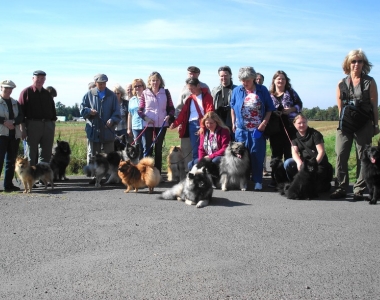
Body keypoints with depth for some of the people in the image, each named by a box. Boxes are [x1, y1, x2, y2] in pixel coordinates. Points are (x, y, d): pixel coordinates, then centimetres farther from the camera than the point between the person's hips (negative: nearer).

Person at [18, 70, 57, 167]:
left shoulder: (48, 94, 15)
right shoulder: (26, 92, 1)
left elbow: (53, 111, 17)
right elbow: (21, 112, -4)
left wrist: (53, 126, 9)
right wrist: (23, 128, -11)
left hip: (48, 125, 5)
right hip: (32, 125, -4)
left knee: (46, 154, 8)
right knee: (31, 155, -1)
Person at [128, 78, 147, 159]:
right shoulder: (132, 100, 16)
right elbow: (130, 114, 19)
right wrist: (129, 128, 17)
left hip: (146, 126, -5)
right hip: (135, 127, 5)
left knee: (146, 148, -7)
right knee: (138, 149, 9)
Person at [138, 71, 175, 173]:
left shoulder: (165, 92, 4)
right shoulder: (145, 93, 2)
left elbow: (171, 107, 9)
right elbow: (140, 110, 4)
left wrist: (169, 116, -10)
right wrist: (146, 118, -12)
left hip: (162, 124, 1)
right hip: (148, 125, -1)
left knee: (158, 148, 7)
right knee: (148, 148, -2)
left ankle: (158, 172, 12)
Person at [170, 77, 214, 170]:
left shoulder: (206, 96, 1)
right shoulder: (190, 98, 16)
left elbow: (209, 112, -8)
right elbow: (183, 113, 13)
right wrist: (175, 123, 1)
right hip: (192, 125, 4)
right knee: (195, 151, 2)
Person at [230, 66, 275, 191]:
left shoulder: (262, 90, 2)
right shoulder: (236, 91, 7)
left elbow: (269, 109, 3)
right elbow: (233, 108, 16)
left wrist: (264, 122, -8)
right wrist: (233, 123, 9)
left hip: (257, 130, -2)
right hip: (241, 129, 2)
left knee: (257, 156, -2)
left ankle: (258, 181, 5)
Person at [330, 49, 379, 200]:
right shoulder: (342, 84, 7)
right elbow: (339, 107, 10)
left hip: (364, 125, -2)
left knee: (362, 157, 2)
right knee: (340, 156, -3)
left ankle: (359, 190, 7)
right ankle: (341, 188, 5)